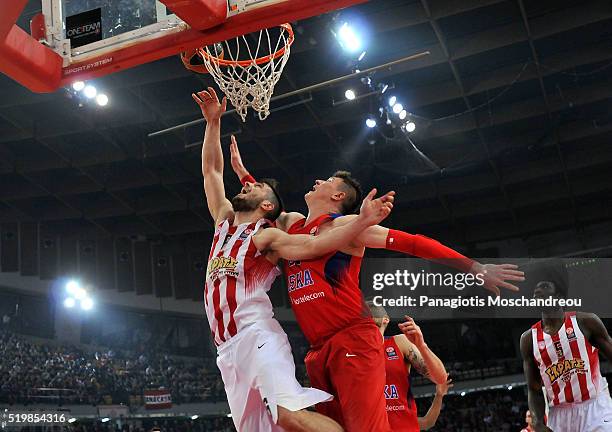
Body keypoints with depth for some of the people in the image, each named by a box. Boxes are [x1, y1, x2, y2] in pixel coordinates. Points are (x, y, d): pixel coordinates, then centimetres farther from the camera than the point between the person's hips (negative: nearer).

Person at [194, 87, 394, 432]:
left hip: (257, 336, -7)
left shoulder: (266, 236, 3)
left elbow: (313, 245, -14)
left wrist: (362, 222, -27)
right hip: (229, 348, 7)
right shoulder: (225, 222, 23)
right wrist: (213, 122, 22)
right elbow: (211, 171, 27)